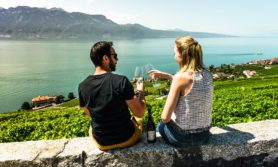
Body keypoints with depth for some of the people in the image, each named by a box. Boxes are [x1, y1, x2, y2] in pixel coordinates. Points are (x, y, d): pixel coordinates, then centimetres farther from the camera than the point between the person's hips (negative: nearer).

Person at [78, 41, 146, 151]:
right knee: (137, 118, 30)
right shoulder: (121, 81, -25)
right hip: (126, 138, -2)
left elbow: (90, 114, 4)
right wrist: (141, 92, -1)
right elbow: (139, 113, -17)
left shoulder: (82, 86, -12)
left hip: (101, 143, 3)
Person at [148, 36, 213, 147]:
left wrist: (165, 120, 0)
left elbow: (165, 117, -22)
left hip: (183, 136, -5)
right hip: (204, 134, 6)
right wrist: (164, 75, 14)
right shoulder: (207, 74, -4)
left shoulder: (180, 77, -23)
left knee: (160, 126, 28)